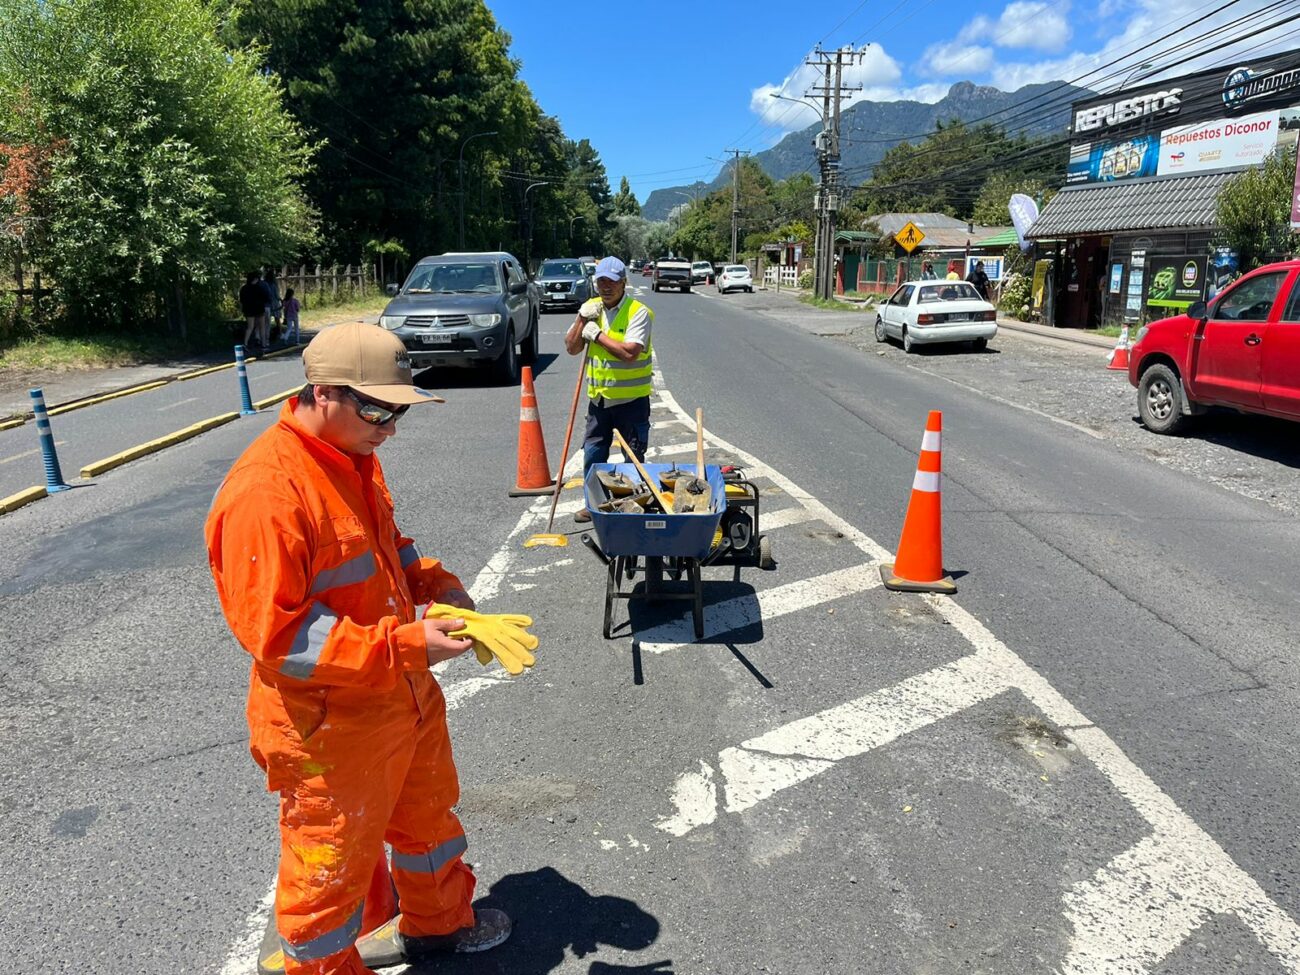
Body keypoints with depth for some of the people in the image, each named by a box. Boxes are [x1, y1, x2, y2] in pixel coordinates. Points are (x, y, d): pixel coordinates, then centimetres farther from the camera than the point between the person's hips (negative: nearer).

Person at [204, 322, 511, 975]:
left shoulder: (353, 459, 1)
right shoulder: (266, 489, -28)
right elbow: (272, 630, -28)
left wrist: (434, 583, -3)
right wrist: (405, 645, -30)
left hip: (404, 699, 9)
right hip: (329, 730, -9)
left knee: (428, 815, 28)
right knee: (331, 866, 15)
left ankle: (439, 922, 53)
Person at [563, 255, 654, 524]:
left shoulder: (638, 312, -13)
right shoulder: (591, 308, 6)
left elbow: (629, 353, -26)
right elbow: (571, 348, 4)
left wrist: (597, 334, -17)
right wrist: (582, 318, -10)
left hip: (632, 399, -5)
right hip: (599, 398, 6)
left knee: (633, 458, 5)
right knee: (593, 455, 12)